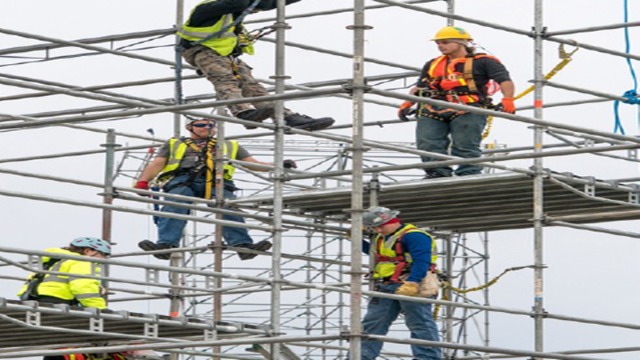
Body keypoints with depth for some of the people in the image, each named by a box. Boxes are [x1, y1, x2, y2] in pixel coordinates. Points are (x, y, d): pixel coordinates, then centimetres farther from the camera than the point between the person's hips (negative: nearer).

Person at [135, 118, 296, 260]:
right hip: (182, 180, 0)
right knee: (174, 207, -34)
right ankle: (166, 245, -51)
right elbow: (157, 164, 23)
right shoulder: (174, 144, 35)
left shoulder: (229, 146, 36)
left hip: (215, 182, 1)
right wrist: (143, 181, 2)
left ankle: (243, 245, -48)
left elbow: (253, 164, 29)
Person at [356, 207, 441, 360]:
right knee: (372, 322, 8)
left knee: (419, 323, -8)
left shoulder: (413, 236, -10)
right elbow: (372, 252, 42)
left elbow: (421, 261, -21)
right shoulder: (381, 238, 21)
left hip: (413, 286, -9)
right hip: (387, 287, 9)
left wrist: (412, 283, -32)